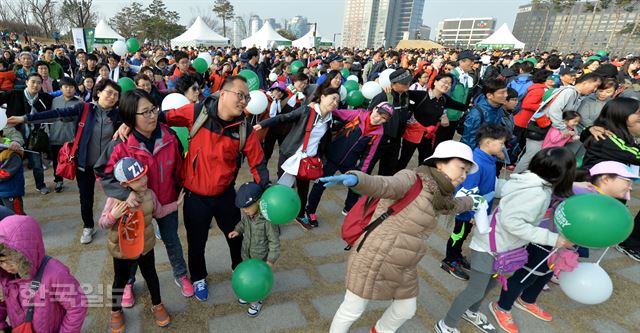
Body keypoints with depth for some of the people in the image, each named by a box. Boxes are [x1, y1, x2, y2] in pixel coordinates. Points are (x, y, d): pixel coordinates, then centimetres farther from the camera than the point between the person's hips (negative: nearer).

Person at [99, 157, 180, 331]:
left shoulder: (149, 194, -15)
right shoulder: (115, 199, -26)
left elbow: (158, 212, 3)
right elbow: (102, 224, -18)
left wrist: (176, 204, 3)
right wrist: (112, 216, -37)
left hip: (145, 246, 3)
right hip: (122, 250, -2)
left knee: (150, 276, 20)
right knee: (120, 281, 20)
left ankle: (157, 305, 44)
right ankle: (116, 312, 46)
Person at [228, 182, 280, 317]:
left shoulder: (268, 219, -34)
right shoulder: (247, 213, -14)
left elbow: (274, 241, -24)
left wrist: (271, 259, -21)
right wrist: (238, 230, -6)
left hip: (261, 257, -6)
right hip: (247, 253, 6)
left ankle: (257, 300, 39)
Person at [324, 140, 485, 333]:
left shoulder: (438, 197, 8)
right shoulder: (412, 180, -17)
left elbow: (453, 205, 31)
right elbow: (383, 185, -37)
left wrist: (473, 200, 49)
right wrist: (354, 179, -57)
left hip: (404, 269, 9)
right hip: (374, 261, -8)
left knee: (406, 310, 26)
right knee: (353, 310, 9)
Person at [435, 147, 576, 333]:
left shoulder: (531, 182, -4)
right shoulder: (537, 194, -29)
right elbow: (511, 222, -34)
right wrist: (551, 238, -29)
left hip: (500, 243, 10)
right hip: (489, 245, -10)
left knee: (492, 282, 26)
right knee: (476, 291, 3)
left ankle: (470, 312, 50)